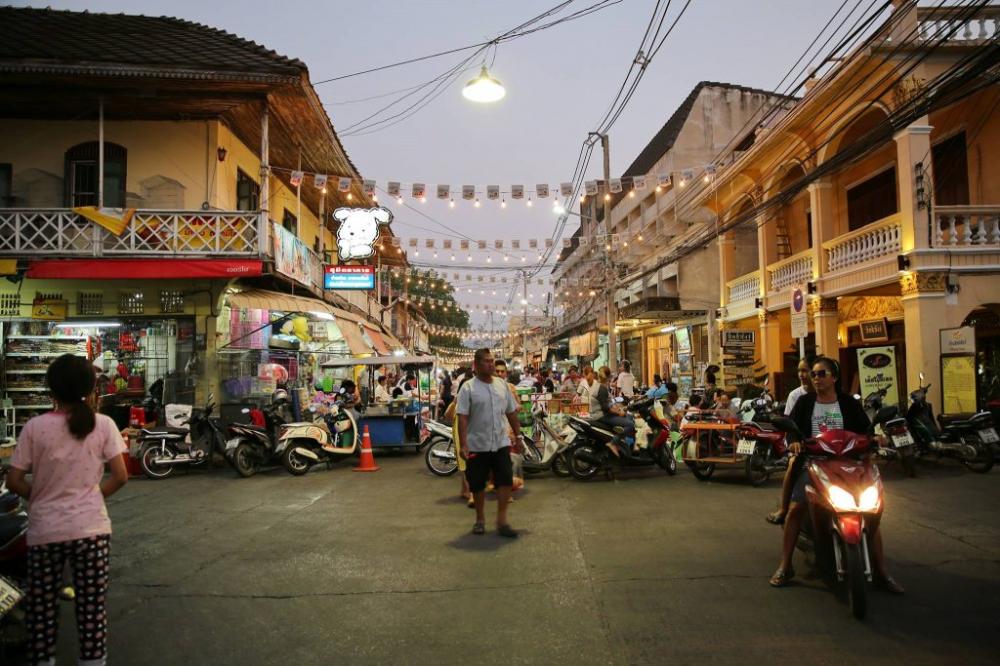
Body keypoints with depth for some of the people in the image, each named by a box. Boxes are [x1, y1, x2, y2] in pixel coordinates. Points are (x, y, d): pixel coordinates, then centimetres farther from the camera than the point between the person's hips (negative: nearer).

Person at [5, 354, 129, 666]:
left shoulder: (35, 427, -5)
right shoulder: (103, 424, -4)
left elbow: (14, 481, -5)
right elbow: (120, 477, -6)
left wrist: (40, 497, 13)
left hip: (45, 531, 0)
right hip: (91, 528, 0)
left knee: (41, 606, 15)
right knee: (92, 606, 8)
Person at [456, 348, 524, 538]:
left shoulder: (502, 384, 7)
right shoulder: (468, 388, -8)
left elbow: (511, 413, 14)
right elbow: (462, 418, -12)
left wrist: (518, 436, 13)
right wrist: (464, 445, -19)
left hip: (501, 443, 3)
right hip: (477, 446, -3)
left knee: (505, 480, -4)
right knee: (478, 484, 8)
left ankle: (502, 521, 5)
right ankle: (480, 519, 25)